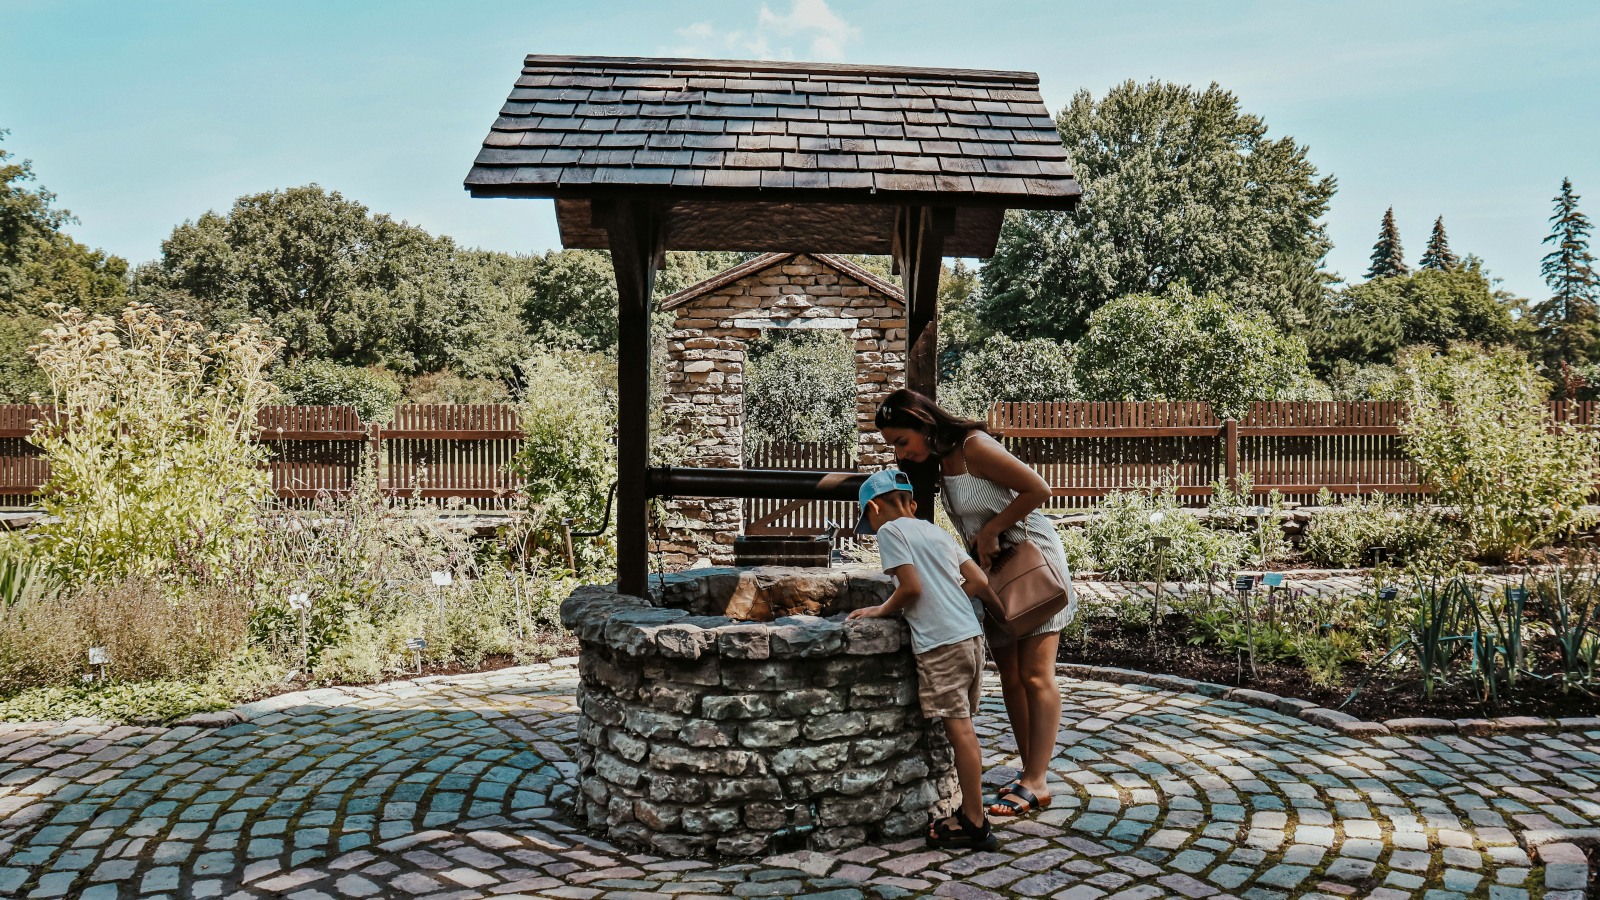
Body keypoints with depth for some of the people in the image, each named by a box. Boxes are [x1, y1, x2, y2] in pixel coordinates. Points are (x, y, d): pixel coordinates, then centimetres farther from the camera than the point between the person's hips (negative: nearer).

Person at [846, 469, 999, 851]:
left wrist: (882, 610, 4)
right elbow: (979, 582, 15)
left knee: (959, 730, -4)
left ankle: (976, 826, 3)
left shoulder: (890, 530, -1)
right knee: (963, 729, 15)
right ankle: (969, 810, 23)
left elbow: (912, 586, -11)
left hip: (940, 642, -8)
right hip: (971, 633, 8)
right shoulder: (937, 532, 20)